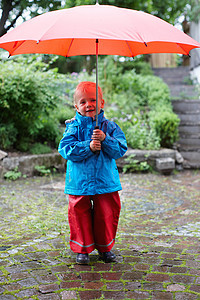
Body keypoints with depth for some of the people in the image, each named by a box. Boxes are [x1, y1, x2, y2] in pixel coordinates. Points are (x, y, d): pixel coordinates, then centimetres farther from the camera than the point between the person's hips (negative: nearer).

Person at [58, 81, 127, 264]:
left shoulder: (109, 127, 0)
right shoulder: (73, 127, -3)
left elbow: (120, 150, -7)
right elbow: (65, 149, -14)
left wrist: (105, 139, -23)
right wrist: (88, 147, -23)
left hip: (106, 180, 1)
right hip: (80, 181, -1)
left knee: (107, 214, 10)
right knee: (80, 214, 6)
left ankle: (105, 247, 31)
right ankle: (82, 249, 24)